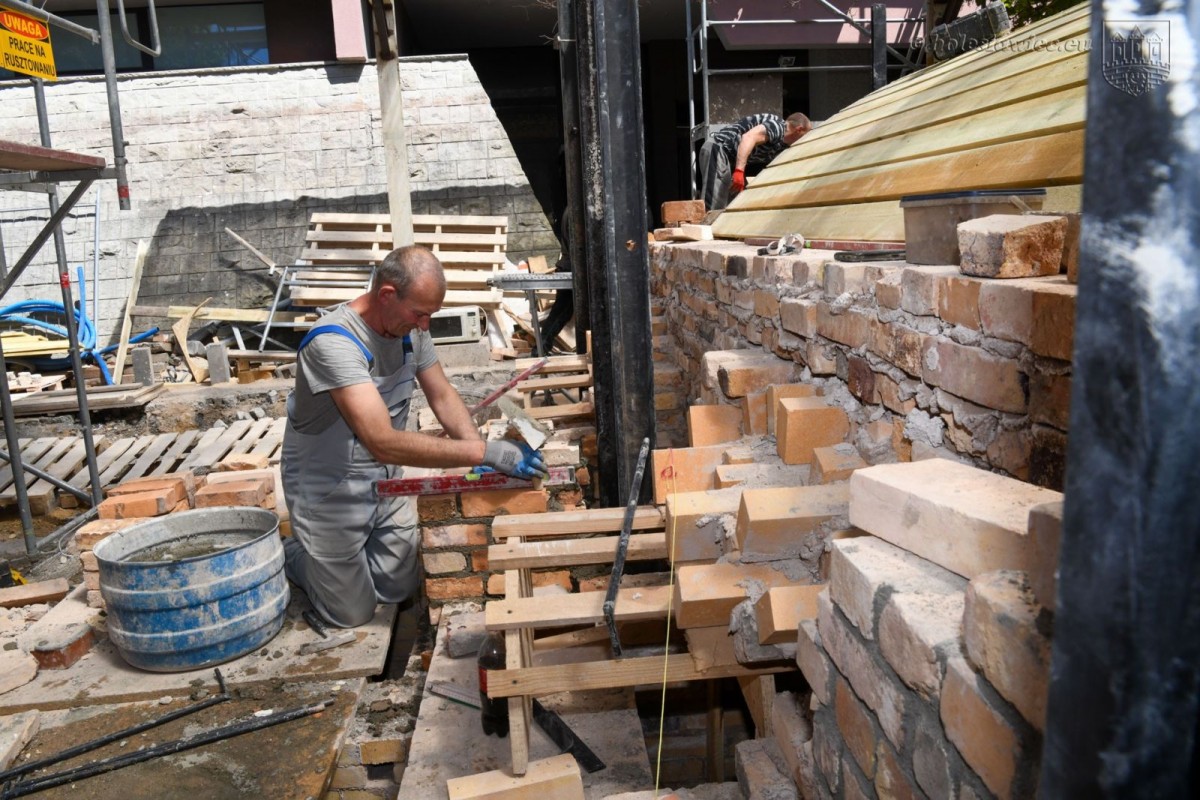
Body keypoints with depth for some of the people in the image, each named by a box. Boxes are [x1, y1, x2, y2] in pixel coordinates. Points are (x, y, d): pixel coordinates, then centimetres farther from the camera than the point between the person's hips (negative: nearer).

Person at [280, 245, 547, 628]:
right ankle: (291, 555, 35)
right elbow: (384, 442, -41)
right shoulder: (333, 343, -34)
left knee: (401, 589, 15)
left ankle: (325, 553, 40)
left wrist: (479, 449, -19)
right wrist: (486, 452, -43)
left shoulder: (410, 326, -10)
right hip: (329, 492, -6)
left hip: (385, 479, 6)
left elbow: (442, 395, -1)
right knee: (353, 614, 8)